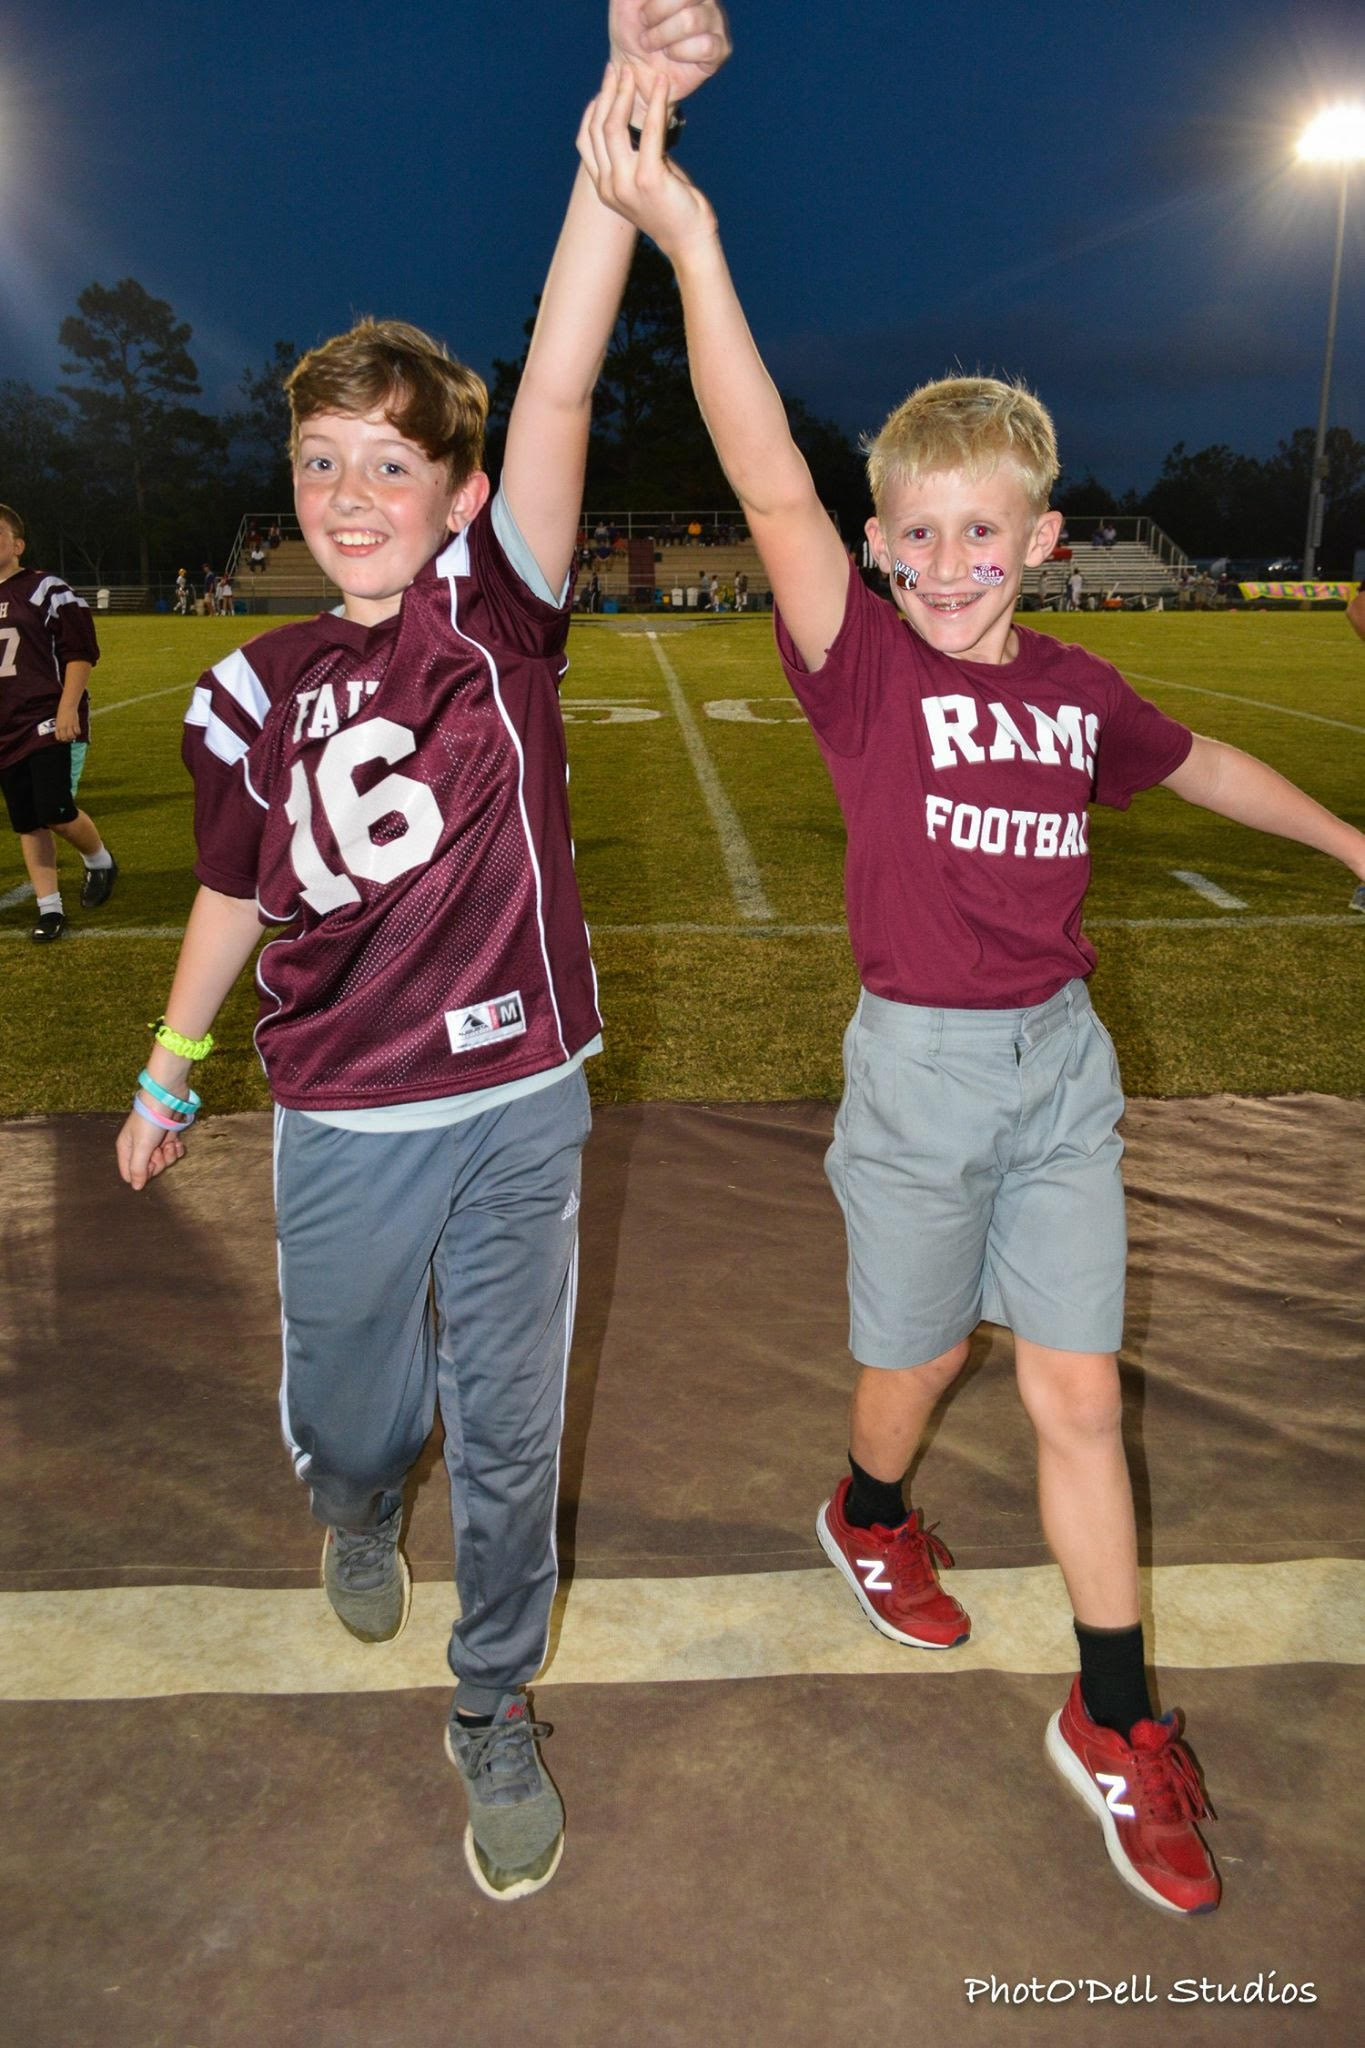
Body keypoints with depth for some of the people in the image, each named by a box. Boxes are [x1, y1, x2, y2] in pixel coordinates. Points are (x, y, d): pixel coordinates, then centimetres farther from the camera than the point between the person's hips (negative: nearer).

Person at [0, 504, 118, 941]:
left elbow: (80, 651, -10)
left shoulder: (47, 591, -6)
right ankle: (49, 908, 15)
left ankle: (99, 861, 17)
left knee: (57, 814, -14)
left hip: (50, 723, -6)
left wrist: (68, 708, -19)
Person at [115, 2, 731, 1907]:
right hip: (341, 1122, 2)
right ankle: (358, 1515, 58)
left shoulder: (499, 613, -6)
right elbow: (236, 896, 11)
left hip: (518, 1105, -2)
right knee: (343, 1402, 19)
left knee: (509, 1429, 10)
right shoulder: (254, 693, 1)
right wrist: (167, 1073, 18)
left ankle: (496, 1710, 34)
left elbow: (558, 393, -20)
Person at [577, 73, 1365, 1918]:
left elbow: (1192, 761, 23)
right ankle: (870, 1517, 49)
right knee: (919, 1365, 14)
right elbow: (773, 491, -24)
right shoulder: (863, 668, -10)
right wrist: (686, 239, -34)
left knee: (1080, 1395, 7)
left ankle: (1113, 1725, 24)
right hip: (922, 1072, -3)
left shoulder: (1076, 688, 3)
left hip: (1065, 1067, 4)